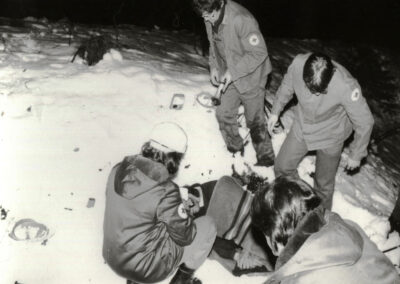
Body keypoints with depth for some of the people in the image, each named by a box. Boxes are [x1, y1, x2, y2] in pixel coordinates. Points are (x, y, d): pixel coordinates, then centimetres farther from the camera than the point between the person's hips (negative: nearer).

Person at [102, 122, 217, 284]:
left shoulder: (118, 171, -7)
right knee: (207, 226, 6)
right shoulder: (165, 191, -25)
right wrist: (186, 209, 4)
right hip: (147, 268, -6)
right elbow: (184, 237, -14)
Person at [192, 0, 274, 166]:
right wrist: (214, 66, -2)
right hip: (230, 77, 7)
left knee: (254, 121, 6)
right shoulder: (210, 20, -8)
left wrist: (233, 72, -24)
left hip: (251, 77, -7)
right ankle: (235, 151, 34)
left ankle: (266, 159, 26)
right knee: (224, 114, 11)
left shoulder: (242, 19, -32)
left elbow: (259, 53, -26)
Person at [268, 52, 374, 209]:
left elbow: (364, 122, -22)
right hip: (301, 128, 3)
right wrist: (275, 111, 7)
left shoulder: (346, 86, -39)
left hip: (329, 137, -3)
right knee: (282, 166, 18)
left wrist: (356, 155, -10)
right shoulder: (298, 63, -30)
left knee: (324, 184, 16)